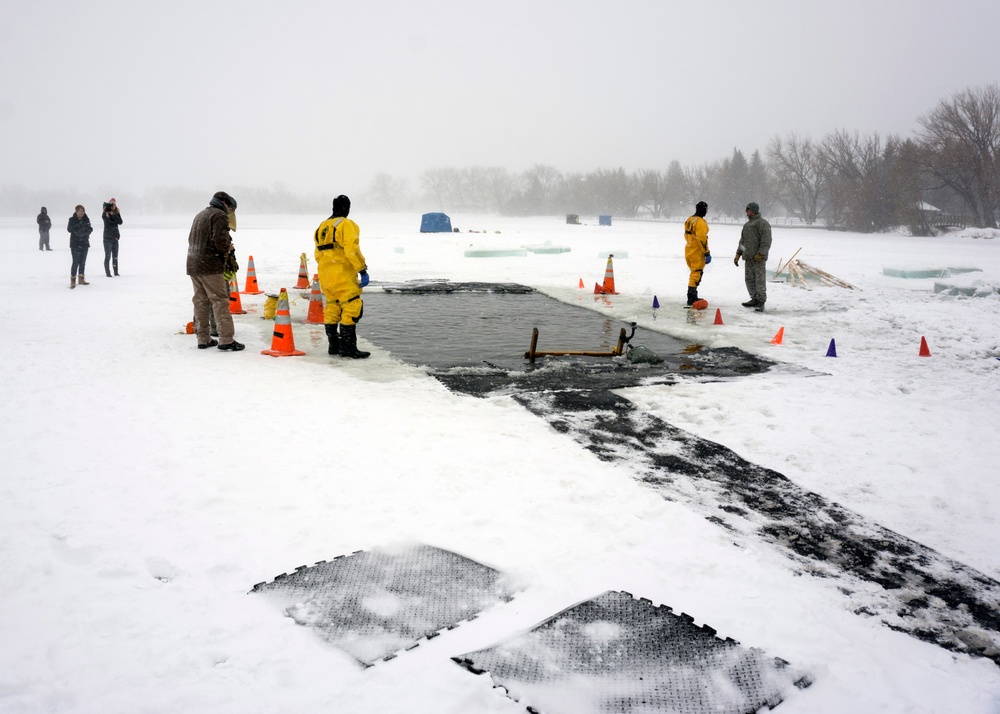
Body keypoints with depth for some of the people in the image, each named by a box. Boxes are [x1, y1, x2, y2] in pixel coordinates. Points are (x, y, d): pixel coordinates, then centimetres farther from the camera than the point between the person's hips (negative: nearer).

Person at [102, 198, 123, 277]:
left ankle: (116, 272, 12)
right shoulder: (105, 214, -6)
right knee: (108, 256, -3)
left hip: (115, 237, 4)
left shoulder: (117, 213, 8)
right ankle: (107, 273, 1)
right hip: (107, 237, -4)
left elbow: (120, 222, -6)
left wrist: (114, 215, -14)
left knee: (115, 256, 8)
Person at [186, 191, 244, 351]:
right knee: (220, 302, -7)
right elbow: (220, 240, -19)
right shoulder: (220, 215, -7)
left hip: (193, 265, 9)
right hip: (210, 266, -8)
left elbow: (191, 239, 22)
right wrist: (228, 248, 1)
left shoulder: (200, 215, 21)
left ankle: (203, 339, 15)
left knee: (200, 302, 12)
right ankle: (226, 340, -9)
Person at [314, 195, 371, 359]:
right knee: (352, 307, -7)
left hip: (325, 274, 8)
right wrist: (363, 270, -15)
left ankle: (334, 345, 17)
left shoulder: (322, 227, 17)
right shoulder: (346, 225, -7)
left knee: (332, 308, 14)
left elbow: (318, 253, 19)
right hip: (343, 274, -8)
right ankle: (348, 347, -11)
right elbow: (352, 249, -17)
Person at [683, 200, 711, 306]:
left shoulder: (689, 220, 12)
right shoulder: (700, 222, -16)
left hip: (689, 250, 9)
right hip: (697, 252, -9)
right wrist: (706, 251, -15)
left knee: (694, 273, 19)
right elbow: (702, 238, -21)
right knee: (696, 274, -6)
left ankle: (692, 296, 25)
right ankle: (691, 299, -9)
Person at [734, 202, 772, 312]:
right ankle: (754, 299, 20)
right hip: (748, 257, 8)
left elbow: (766, 242, -14)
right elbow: (742, 241, 24)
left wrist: (760, 254, -21)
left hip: (758, 258, -8)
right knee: (749, 279, 10)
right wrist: (738, 254, 16)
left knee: (760, 280, -5)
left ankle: (761, 302, -1)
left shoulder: (763, 224, -7)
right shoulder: (746, 224, 20)